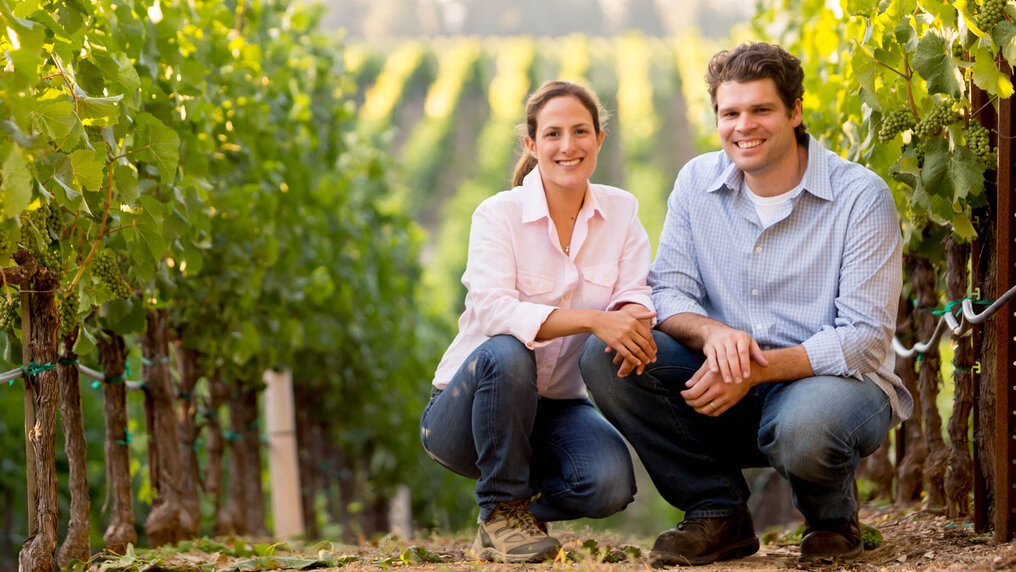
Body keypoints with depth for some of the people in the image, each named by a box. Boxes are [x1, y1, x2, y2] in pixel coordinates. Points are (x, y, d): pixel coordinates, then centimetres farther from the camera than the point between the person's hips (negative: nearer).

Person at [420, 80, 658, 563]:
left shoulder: (621, 212, 0)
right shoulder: (498, 215, -14)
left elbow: (634, 297, -11)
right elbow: (493, 311, -29)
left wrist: (631, 316, -38)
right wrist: (593, 319, -43)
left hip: (557, 408, 3)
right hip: (465, 409, -3)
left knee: (610, 484, -27)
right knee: (506, 354, -37)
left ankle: (526, 505, 8)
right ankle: (501, 510, -16)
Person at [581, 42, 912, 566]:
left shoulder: (862, 197, -11)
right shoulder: (697, 183, 4)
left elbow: (864, 338, -16)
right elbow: (667, 291, 0)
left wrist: (755, 371, -27)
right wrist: (712, 333, -25)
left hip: (832, 381, -4)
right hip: (730, 385, 5)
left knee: (804, 426, -41)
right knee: (606, 357, -17)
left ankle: (833, 517, -1)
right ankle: (719, 516, -5)